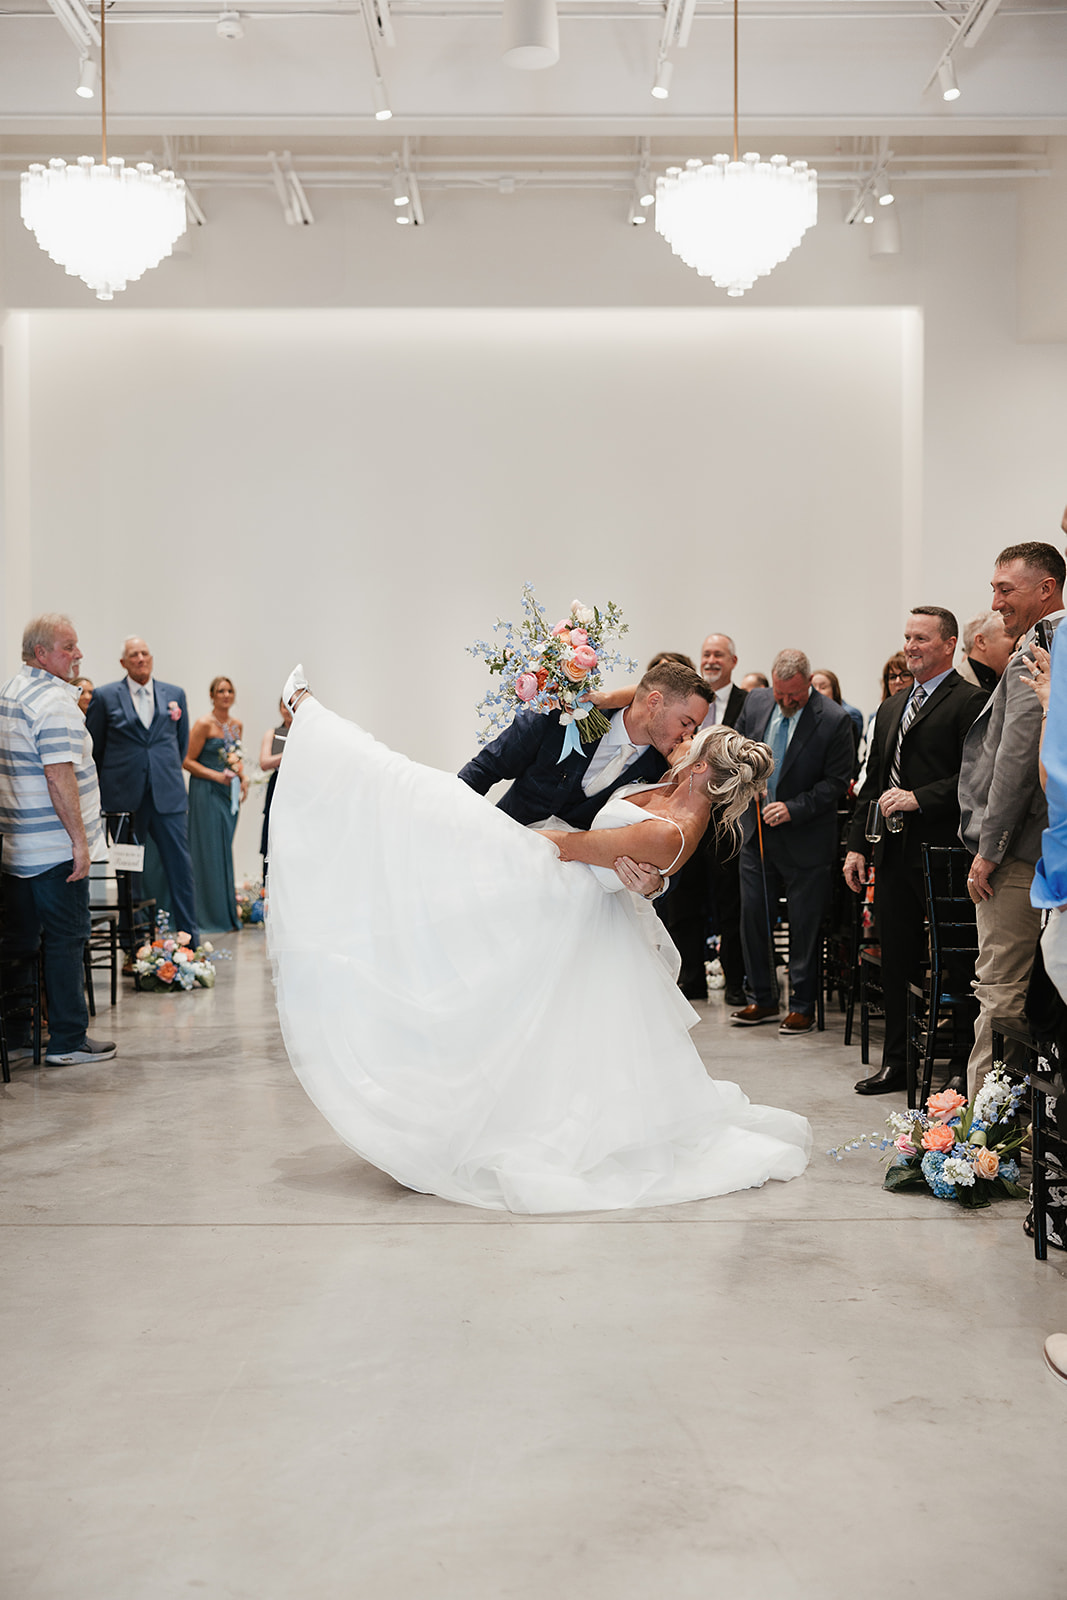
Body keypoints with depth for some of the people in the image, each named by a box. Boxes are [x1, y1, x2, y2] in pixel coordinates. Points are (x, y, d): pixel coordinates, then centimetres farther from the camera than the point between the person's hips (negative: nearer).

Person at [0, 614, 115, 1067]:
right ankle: (68, 1041, 5)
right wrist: (80, 840, -20)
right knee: (64, 940, 0)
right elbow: (59, 776, -22)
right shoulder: (55, 700, -16)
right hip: (54, 848, -9)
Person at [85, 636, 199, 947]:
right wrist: (110, 787, 10)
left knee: (181, 866, -1)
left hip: (168, 796, 2)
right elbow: (93, 749, 8)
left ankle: (190, 941, 6)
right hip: (124, 798, -1)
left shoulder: (175, 694, 10)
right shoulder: (105, 697, 3)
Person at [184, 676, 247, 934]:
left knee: (225, 851, 9)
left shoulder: (237, 725, 11)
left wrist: (242, 778, 6)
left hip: (229, 793, 6)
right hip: (206, 793, -6)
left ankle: (227, 912, 16)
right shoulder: (204, 724, -8)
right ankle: (209, 916, 1)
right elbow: (188, 761, -10)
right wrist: (217, 776, -17)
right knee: (208, 852, -4)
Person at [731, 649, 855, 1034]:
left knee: (804, 925, 3)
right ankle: (763, 999, 23)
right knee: (752, 915, 9)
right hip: (756, 829, 5)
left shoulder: (834, 721, -13)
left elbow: (836, 781, -12)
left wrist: (793, 808, -21)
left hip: (805, 838, -5)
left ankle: (802, 1006, 15)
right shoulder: (756, 702, 2)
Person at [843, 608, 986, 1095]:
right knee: (896, 960, 12)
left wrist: (919, 798, -19)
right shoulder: (890, 708, 20)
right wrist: (858, 844, 15)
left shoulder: (969, 701, -5)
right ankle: (897, 1062, 20)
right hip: (893, 852, 8)